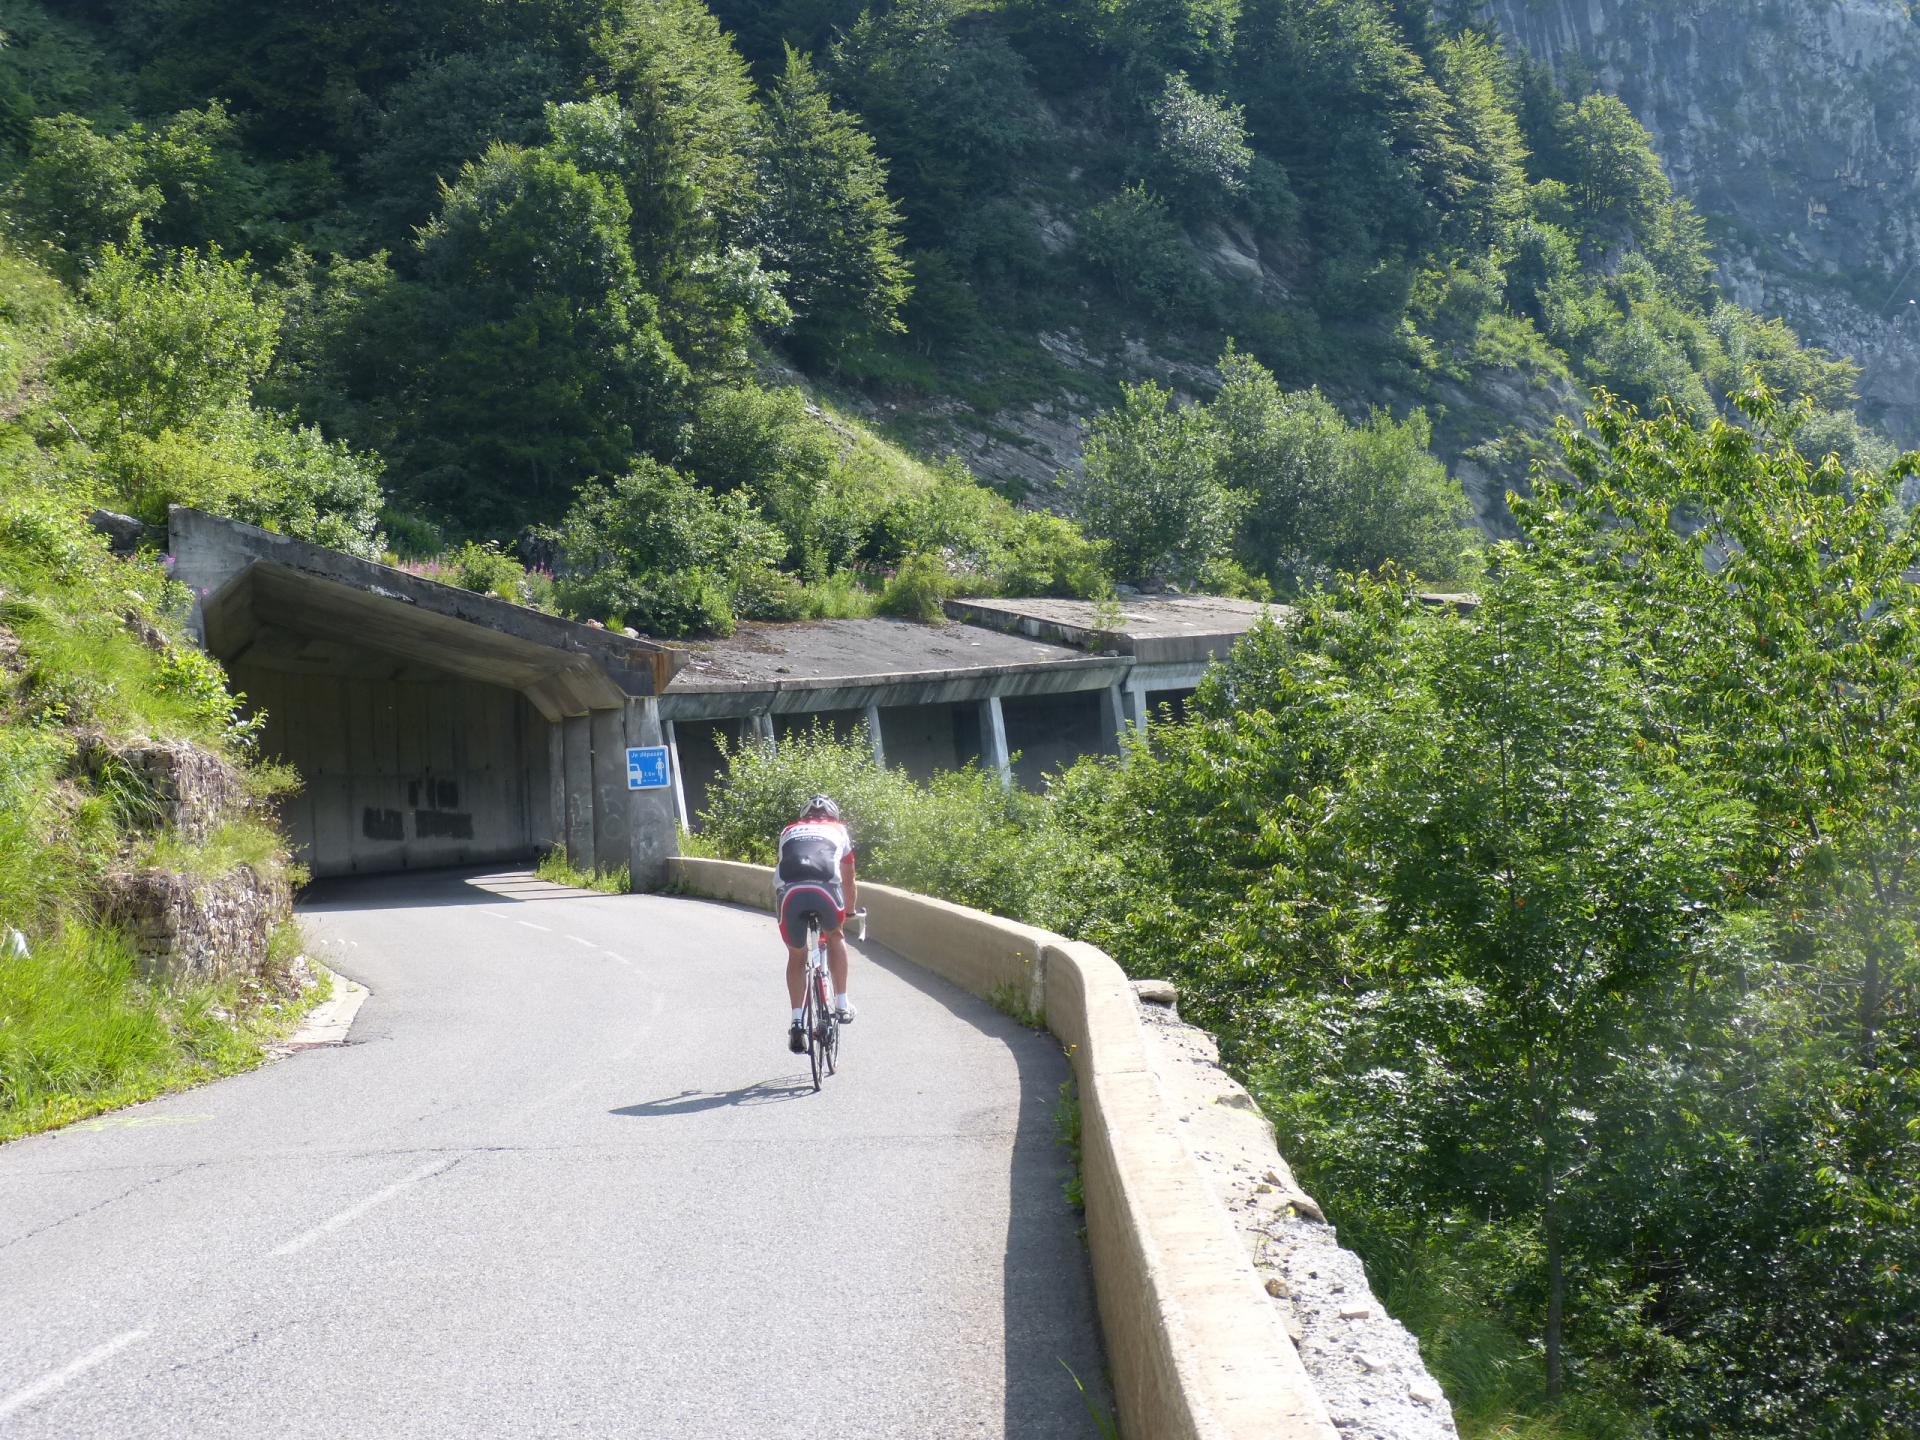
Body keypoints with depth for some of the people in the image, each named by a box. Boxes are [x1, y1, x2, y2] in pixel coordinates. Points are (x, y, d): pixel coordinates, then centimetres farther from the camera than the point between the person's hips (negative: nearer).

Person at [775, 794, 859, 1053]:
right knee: (835, 937, 30)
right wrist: (849, 912, 59)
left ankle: (797, 1024, 11)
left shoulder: (789, 831, 35)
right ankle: (842, 1005, 27)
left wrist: (781, 914, 56)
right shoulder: (839, 831, 32)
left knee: (796, 956, 21)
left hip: (790, 892, 1)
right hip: (825, 889, -1)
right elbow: (849, 883, 41)